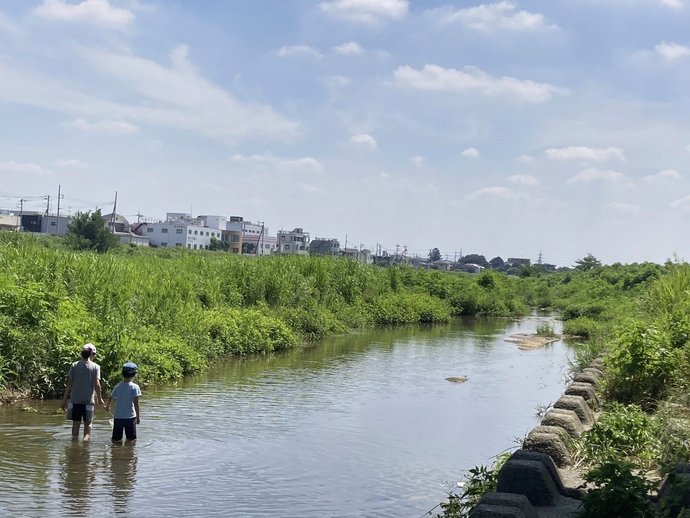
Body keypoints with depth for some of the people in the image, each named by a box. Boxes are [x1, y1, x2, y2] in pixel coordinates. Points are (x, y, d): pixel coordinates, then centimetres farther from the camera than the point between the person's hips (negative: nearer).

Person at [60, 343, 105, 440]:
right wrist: (99, 399, 4)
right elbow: (97, 384, -8)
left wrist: (64, 400, 6)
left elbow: (69, 384, 1)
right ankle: (86, 439, -9)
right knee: (88, 423, 9)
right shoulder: (95, 367, -4)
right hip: (88, 400, -2)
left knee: (76, 423, 12)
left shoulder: (74, 365, 2)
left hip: (75, 400, 2)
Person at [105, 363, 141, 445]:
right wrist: (138, 416, -5)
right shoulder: (134, 387, -8)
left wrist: (107, 406, 39)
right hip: (130, 417, -4)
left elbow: (110, 398, 17)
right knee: (131, 440, 1)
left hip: (118, 416, 4)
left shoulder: (118, 386, 5)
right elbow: (136, 403, -12)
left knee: (116, 440, 12)